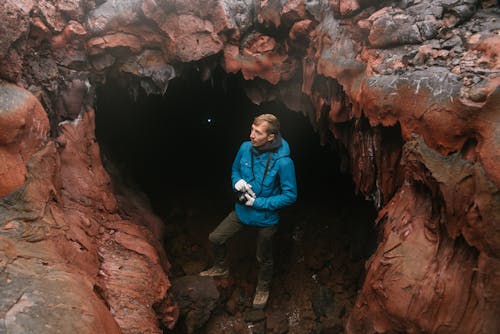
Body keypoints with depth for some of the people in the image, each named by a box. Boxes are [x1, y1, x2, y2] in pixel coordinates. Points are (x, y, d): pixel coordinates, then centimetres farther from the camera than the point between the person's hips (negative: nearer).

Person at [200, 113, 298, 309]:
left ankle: (263, 289, 49)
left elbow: (290, 195, -21)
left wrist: (257, 202, -23)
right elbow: (235, 170, 6)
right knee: (215, 238, 15)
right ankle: (221, 268, 46)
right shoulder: (245, 148, -14)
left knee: (264, 259, 18)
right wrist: (237, 182, -17)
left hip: (266, 218, -4)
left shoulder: (283, 162, -29)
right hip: (242, 211, 5)